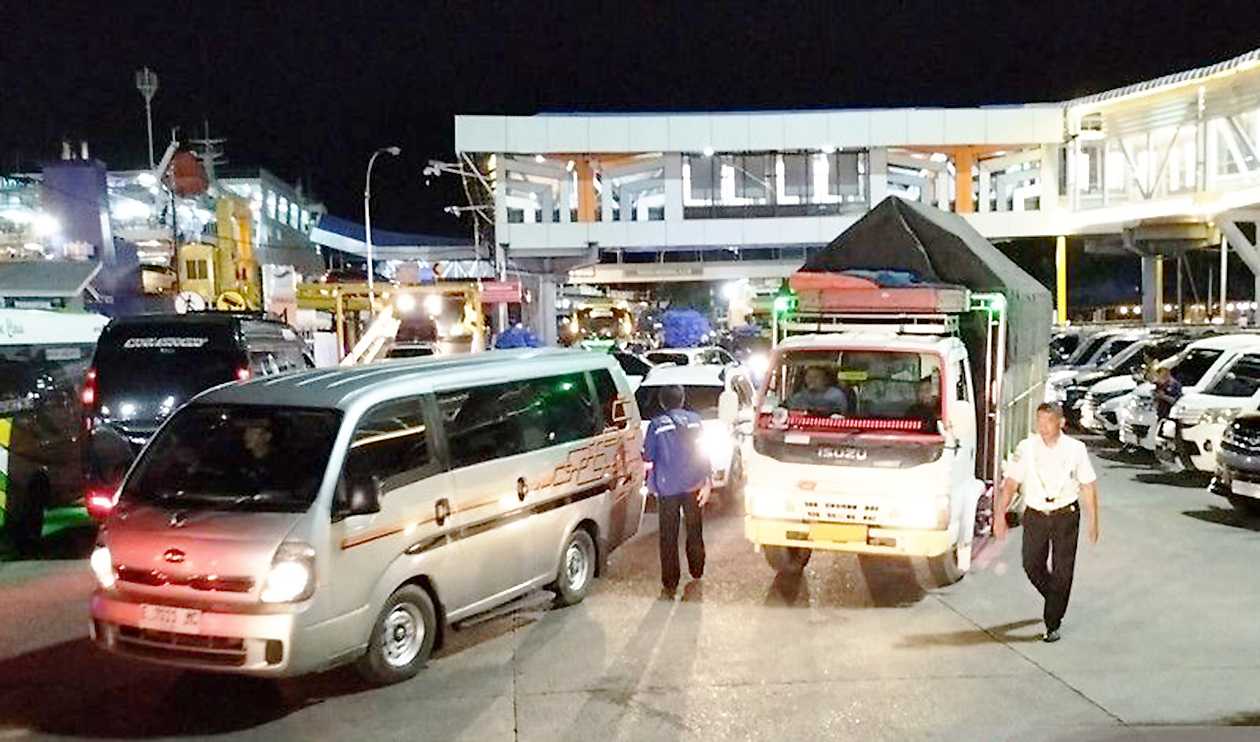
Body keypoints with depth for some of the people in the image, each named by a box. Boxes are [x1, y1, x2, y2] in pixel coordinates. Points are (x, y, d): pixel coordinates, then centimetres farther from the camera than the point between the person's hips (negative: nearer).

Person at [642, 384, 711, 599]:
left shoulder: (657, 425, -7)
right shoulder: (694, 420, 0)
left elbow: (648, 456, -5)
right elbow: (703, 452, -1)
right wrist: (707, 482, 1)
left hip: (667, 487, -3)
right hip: (693, 485, 3)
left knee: (668, 538, 3)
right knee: (694, 531, 20)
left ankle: (669, 585, 2)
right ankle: (696, 572, 34)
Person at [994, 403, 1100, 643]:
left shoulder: (1075, 449, -6)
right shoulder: (1026, 448, -6)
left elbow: (1088, 486, 2)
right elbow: (1010, 483, -7)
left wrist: (1093, 522, 2)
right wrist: (1000, 514, -14)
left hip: (1066, 516, -1)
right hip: (1035, 515, 1)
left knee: (1062, 571, 1)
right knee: (1032, 566, 7)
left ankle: (1053, 624, 12)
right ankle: (1055, 601, 38)